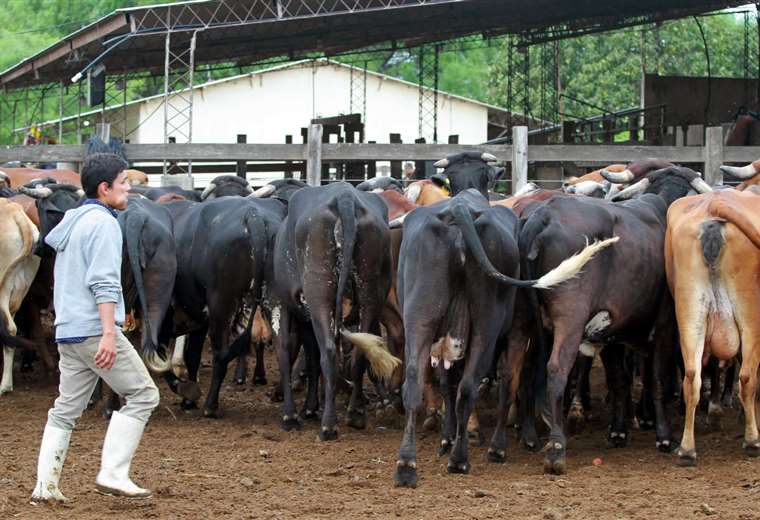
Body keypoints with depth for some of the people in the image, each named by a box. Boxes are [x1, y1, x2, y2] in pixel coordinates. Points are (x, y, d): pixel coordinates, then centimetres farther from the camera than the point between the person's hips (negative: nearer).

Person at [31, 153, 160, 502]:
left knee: (67, 408, 12)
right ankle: (113, 474, -9)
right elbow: (104, 283, -18)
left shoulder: (72, 221, 20)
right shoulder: (102, 223, -10)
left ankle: (45, 485, 7)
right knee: (142, 395, -3)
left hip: (67, 330, 9)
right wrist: (109, 333, -24)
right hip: (95, 328, -9)